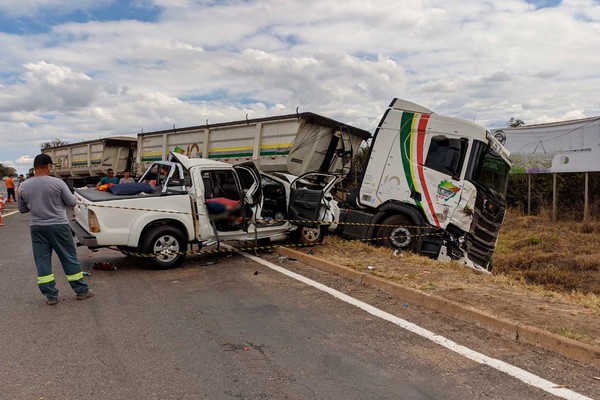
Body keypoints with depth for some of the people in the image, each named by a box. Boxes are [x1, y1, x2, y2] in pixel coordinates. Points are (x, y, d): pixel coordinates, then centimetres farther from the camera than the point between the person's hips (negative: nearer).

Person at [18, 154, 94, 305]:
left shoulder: (23, 186, 1)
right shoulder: (57, 183, -12)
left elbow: (22, 209, 11)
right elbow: (72, 202, -5)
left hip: (36, 228, 3)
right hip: (58, 226, -3)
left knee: (42, 261, 10)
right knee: (70, 259, 6)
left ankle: (50, 295, 13)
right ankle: (81, 291, 14)